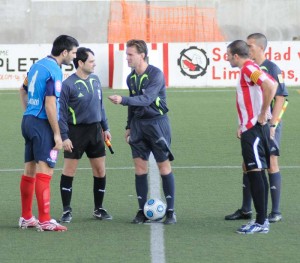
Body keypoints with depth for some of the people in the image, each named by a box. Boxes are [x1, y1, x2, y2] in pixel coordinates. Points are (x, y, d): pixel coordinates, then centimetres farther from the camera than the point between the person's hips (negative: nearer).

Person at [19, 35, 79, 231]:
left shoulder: (37, 65, 12)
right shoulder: (54, 71, -15)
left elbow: (23, 91, 24)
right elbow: (50, 104, -20)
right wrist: (57, 134, -16)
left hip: (29, 120, 9)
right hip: (43, 124, -9)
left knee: (30, 171, 13)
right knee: (45, 171, -8)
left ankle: (26, 218, 20)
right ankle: (45, 221, -10)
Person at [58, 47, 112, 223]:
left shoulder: (95, 80, 6)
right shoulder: (68, 84, -13)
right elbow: (61, 112, -11)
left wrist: (105, 128, 15)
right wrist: (64, 137, -16)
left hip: (95, 131, 6)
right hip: (76, 132, -6)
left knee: (100, 171, 6)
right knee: (69, 171, -1)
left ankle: (99, 209, 18)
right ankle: (67, 210, 8)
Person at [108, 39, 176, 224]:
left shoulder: (156, 74, -15)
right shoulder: (131, 78, 7)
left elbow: (147, 99, -28)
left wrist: (123, 100, -37)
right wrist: (129, 126, 18)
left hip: (157, 123, -6)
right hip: (138, 124, 6)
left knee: (164, 166, -1)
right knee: (140, 166, 2)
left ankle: (170, 211, 5)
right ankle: (142, 211, 9)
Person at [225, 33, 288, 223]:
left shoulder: (272, 68, -10)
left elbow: (280, 97, -13)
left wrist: (271, 124, -17)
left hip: (268, 124, -7)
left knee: (271, 164, -5)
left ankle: (276, 212, 1)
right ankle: (246, 210, 17)